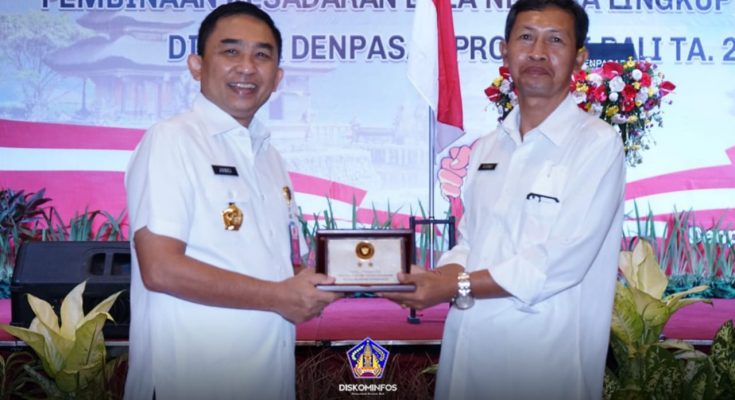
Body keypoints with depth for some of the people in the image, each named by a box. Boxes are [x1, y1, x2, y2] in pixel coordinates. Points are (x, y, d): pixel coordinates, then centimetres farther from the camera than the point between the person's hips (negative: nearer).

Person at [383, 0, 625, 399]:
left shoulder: (598, 143, -10)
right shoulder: (486, 148, 11)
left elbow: (559, 263, -18)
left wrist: (457, 287, -15)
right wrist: (434, 279, -9)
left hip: (544, 353, -5)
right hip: (469, 344, 6)